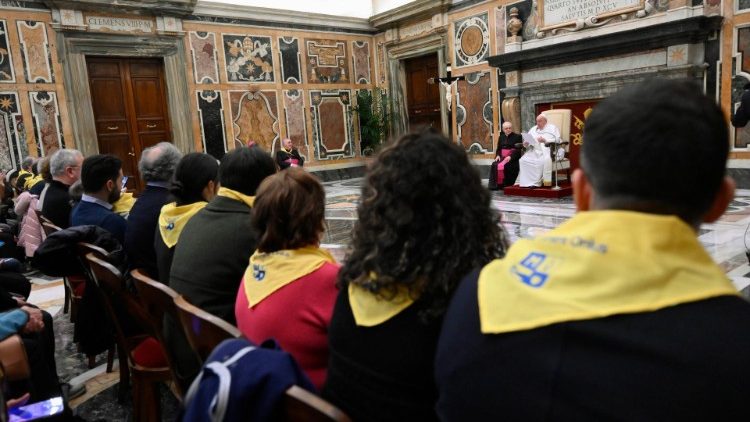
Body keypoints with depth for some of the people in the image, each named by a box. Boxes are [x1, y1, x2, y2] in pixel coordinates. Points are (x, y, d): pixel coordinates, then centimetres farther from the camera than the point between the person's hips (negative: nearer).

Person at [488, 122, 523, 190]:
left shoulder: (517, 136, 3)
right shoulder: (501, 137, 20)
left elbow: (518, 150, -6)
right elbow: (498, 149, 22)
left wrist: (510, 156, -20)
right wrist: (498, 155, 0)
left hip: (513, 158, -5)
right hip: (502, 157, 5)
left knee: (503, 166, -33)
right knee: (494, 165, -24)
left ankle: (504, 184, -22)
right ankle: (494, 185, -22)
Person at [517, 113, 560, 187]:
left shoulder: (552, 128, 11)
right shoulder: (533, 129, 25)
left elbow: (557, 140, -3)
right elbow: (527, 140, 17)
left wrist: (545, 140, -17)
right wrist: (526, 143, -9)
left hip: (546, 150, -4)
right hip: (534, 151, 4)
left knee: (546, 160, -38)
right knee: (523, 160, -22)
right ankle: (528, 182, -22)